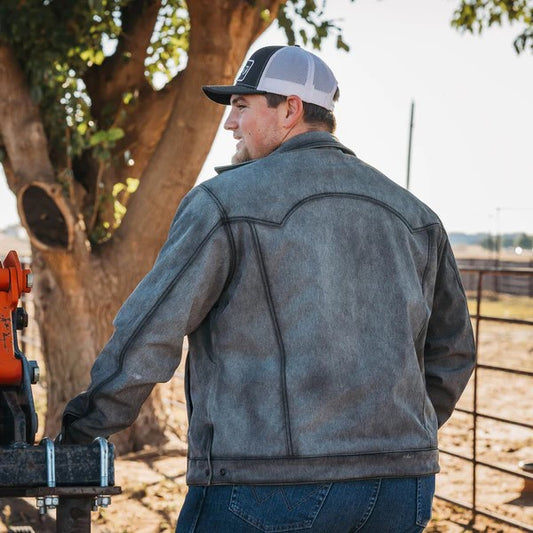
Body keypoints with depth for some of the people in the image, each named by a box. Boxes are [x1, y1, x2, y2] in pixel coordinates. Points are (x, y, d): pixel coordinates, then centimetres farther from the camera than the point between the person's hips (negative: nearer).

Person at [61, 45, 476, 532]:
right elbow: (452, 351, 20)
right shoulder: (412, 213, 14)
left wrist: (83, 429, 6)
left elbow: (148, 335, -7)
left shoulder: (226, 201, -5)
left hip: (268, 485, -6)